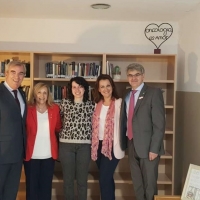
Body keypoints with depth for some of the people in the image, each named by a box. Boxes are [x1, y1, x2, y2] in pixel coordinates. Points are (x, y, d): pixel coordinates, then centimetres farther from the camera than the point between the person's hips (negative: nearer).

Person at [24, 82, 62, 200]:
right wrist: (23, 148, -3)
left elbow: (58, 129, 8)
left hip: (49, 155, 2)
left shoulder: (55, 109, 0)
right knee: (32, 185, 11)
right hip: (31, 154, -1)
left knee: (46, 186, 13)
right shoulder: (28, 109, -5)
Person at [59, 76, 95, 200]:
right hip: (66, 144, 0)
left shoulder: (91, 105, 4)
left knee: (82, 179, 7)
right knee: (68, 179, 8)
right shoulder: (65, 103, 4)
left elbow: (93, 125, 9)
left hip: (84, 145, 0)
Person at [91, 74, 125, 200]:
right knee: (107, 179, 15)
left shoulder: (119, 103, -8)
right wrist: (94, 145, 10)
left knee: (104, 179, -6)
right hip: (99, 145, 6)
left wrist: (119, 145, -15)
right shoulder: (98, 104, 11)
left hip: (112, 145, -6)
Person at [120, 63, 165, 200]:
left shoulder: (154, 93, -7)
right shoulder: (127, 95, 12)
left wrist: (154, 148, -18)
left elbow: (159, 124, -13)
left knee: (149, 184, 5)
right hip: (132, 144, 6)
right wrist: (124, 141, 0)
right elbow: (126, 120, 10)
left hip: (147, 146, -6)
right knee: (137, 183, 17)